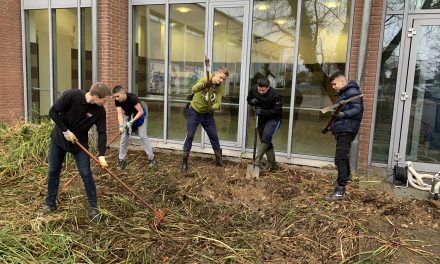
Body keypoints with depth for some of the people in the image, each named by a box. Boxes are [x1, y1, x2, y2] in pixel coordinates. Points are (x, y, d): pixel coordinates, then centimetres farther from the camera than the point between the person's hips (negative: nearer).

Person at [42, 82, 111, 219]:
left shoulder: (100, 111, -18)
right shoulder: (71, 95, -25)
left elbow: (102, 133, -15)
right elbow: (53, 112, -17)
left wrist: (102, 155, -23)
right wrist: (65, 131, -21)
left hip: (80, 143, 1)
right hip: (59, 138, 0)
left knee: (86, 174, -4)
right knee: (53, 171, 9)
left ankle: (93, 206, 7)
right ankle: (50, 203, 27)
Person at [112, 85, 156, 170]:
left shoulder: (132, 97, -35)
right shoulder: (117, 101, -20)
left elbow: (141, 112, -31)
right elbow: (120, 114, -22)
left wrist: (131, 122, -37)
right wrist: (121, 126, -39)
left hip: (139, 115, -4)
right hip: (128, 115, 4)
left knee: (143, 136, -7)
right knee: (124, 137, -1)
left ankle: (151, 158, 4)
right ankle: (121, 160, 8)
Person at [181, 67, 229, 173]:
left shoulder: (220, 87, -9)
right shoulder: (205, 79, -18)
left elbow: (218, 102, -20)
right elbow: (194, 89, -36)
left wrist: (213, 108, -41)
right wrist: (203, 85, -54)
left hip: (208, 114, 3)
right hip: (195, 112, -3)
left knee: (214, 136, 8)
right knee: (190, 136, -5)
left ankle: (219, 158, 28)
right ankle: (184, 161, 6)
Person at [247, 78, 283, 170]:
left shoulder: (275, 95, -25)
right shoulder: (253, 90, -9)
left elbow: (276, 111, -25)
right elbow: (249, 99, 10)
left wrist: (262, 111, -33)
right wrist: (252, 101, -14)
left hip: (274, 119, -6)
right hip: (261, 119, 6)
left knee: (266, 136, -27)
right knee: (265, 141, 7)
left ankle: (258, 158, -22)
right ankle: (272, 164, 17)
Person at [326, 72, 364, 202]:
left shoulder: (352, 92, -11)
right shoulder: (343, 93, 20)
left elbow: (357, 109, -22)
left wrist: (342, 114, -36)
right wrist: (335, 114, 7)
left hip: (347, 130, -11)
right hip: (341, 129, 11)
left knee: (340, 159, -14)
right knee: (343, 155, 25)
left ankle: (340, 190, -13)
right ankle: (346, 178, 45)